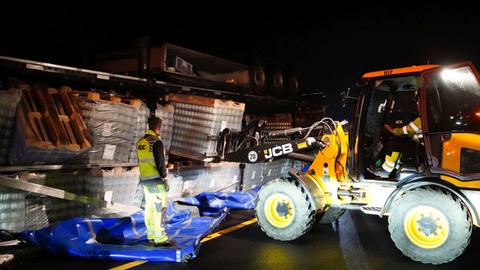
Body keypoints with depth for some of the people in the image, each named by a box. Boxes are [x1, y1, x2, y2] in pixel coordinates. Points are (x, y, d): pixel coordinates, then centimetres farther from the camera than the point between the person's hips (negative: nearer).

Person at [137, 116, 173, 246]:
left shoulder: (140, 142, 11)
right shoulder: (156, 142, -15)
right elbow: (160, 163, -17)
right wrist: (165, 178, -8)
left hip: (145, 180, 8)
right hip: (156, 180, -8)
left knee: (149, 208, 13)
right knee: (160, 209, -3)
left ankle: (151, 235, 21)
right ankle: (160, 238, -1)